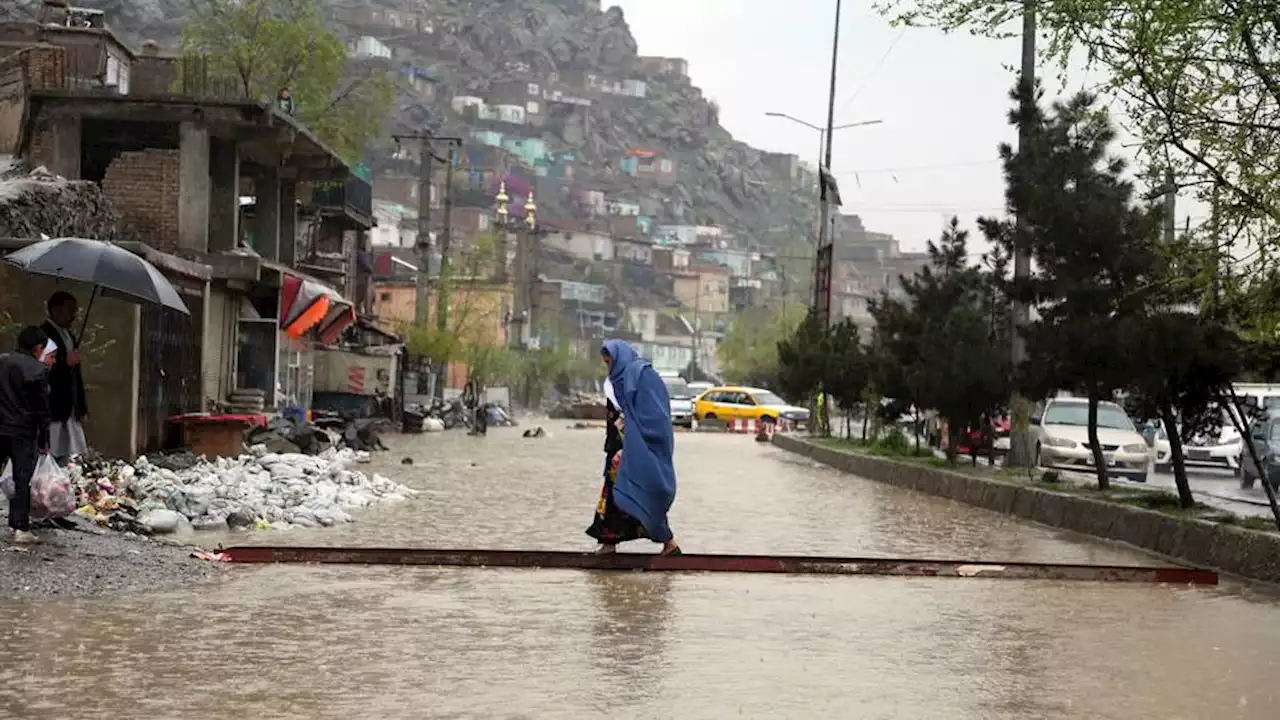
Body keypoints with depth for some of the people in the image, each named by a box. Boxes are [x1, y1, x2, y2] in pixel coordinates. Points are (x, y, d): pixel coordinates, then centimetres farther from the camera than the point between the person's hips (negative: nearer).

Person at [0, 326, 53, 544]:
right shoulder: (38, 370, -10)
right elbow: (42, 409, -7)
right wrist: (44, 441, 0)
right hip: (24, 432, -4)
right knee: (22, 481, 0)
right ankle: (21, 528, -2)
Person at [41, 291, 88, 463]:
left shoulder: (70, 336, 18)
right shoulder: (43, 334, -10)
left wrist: (82, 407, 19)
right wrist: (65, 362, -21)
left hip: (71, 410, 9)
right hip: (52, 408, -9)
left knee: (66, 459, 7)